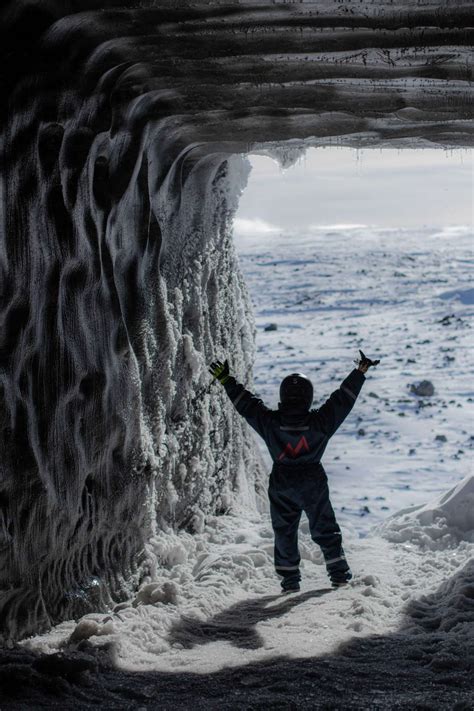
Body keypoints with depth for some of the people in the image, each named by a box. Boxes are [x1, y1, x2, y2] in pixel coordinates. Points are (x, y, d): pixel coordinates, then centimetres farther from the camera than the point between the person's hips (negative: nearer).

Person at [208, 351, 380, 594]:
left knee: (284, 533, 13)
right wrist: (360, 371, -3)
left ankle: (289, 580, 13)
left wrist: (226, 380, 0)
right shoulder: (320, 423, -15)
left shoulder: (270, 423, -14)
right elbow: (343, 399, -9)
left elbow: (245, 404, -8)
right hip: (313, 484, -1)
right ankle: (340, 574, 13)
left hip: (281, 485, 1)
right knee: (325, 530, 13)